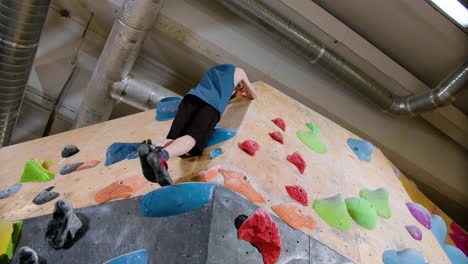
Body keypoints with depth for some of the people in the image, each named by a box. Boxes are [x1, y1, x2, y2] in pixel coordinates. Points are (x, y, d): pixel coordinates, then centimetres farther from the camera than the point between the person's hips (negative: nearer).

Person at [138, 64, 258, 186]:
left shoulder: (213, 70, 45)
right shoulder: (238, 72, 34)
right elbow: (254, 96, 43)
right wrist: (244, 94, 66)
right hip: (213, 103, -4)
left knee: (175, 140, -9)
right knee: (192, 137, -25)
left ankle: (149, 148, -43)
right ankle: (161, 155, -55)